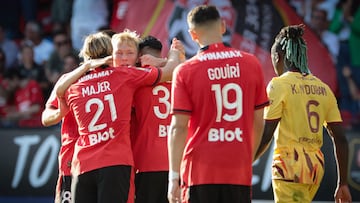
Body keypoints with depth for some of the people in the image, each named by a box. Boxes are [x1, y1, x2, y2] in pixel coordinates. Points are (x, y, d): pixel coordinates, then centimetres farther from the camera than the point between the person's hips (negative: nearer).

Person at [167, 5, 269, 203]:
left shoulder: (185, 71, -4)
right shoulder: (251, 64, 3)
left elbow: (178, 127, -8)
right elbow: (258, 122, 8)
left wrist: (173, 177, -5)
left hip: (200, 172, -2)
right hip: (239, 172, 2)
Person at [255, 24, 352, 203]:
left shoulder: (279, 85, -6)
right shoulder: (323, 88, 11)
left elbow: (265, 135, -12)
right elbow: (340, 139, 9)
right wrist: (342, 183, 13)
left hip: (289, 164, -7)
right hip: (316, 166, 7)